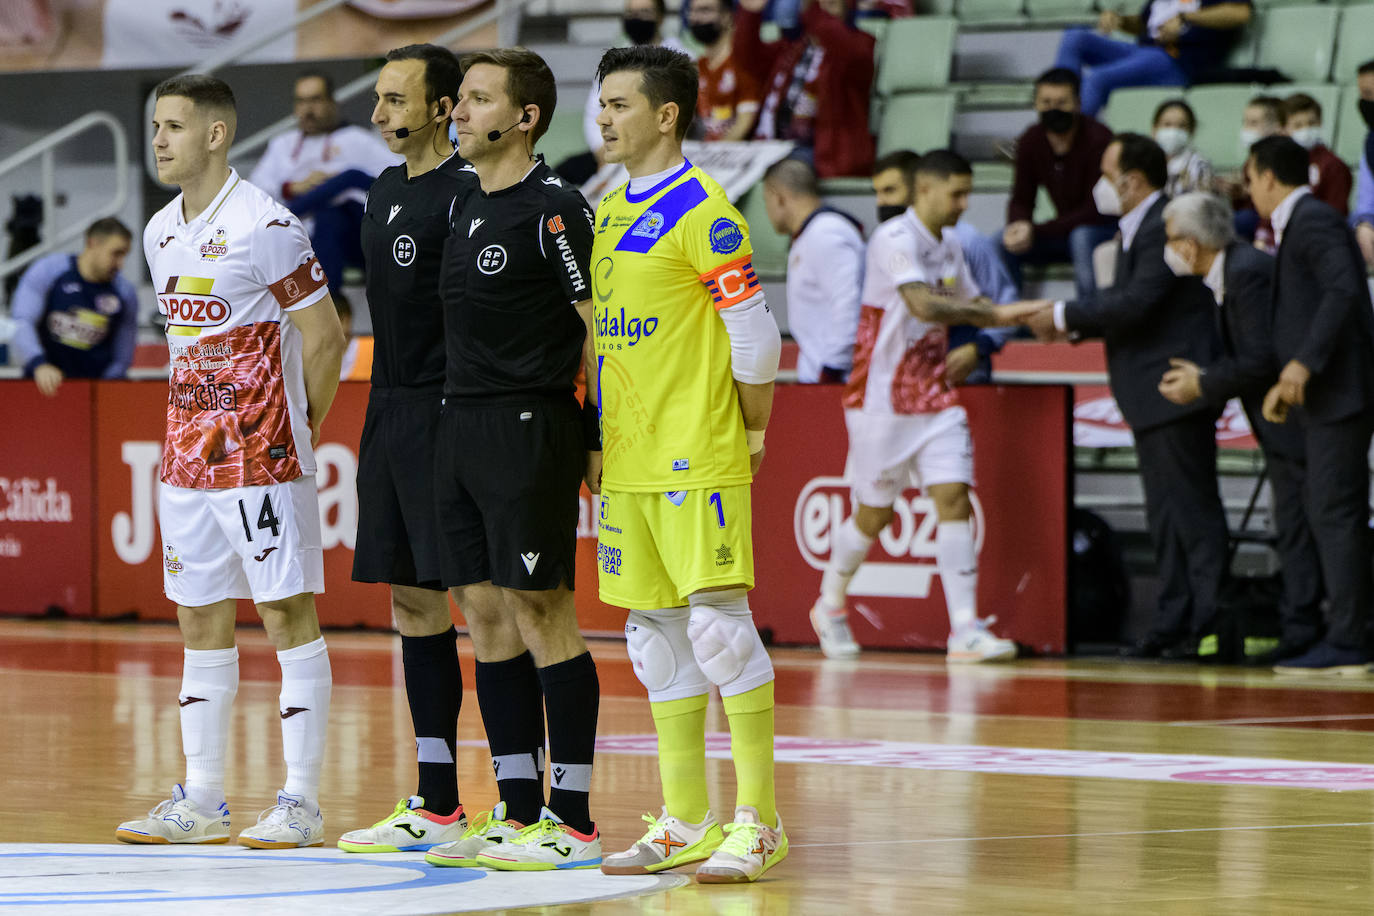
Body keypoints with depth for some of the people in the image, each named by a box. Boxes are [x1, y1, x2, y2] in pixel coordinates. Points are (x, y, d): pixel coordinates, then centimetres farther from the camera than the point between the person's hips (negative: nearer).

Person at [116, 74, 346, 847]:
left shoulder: (264, 226, -13)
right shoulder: (162, 233, 11)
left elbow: (325, 338, -10)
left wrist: (296, 431, -4)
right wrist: (193, 427, 15)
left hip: (263, 459, -8)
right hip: (190, 456, 8)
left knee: (288, 614, -4)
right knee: (201, 619, 10)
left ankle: (301, 801, -3)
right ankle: (202, 799, 15)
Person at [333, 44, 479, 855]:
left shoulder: (469, 193, -11)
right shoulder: (386, 193, 16)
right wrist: (383, 414, 20)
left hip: (448, 415, -9)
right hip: (391, 414, 9)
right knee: (411, 603, 10)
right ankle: (437, 802, 16)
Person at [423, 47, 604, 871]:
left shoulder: (553, 207, -11)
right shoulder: (466, 210, 15)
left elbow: (601, 328, -11)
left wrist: (599, 440, -12)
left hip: (530, 428, -9)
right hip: (461, 428, 9)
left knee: (543, 618, -6)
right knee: (488, 618, 9)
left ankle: (573, 821, -3)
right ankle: (519, 812, 14)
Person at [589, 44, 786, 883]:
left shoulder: (700, 209, -11)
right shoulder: (608, 213, 14)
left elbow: (755, 332, -11)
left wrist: (753, 432, -4)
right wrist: (605, 435, 16)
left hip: (698, 462, -8)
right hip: (627, 463, 8)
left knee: (718, 619, -8)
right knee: (656, 634, 9)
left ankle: (758, 822, -4)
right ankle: (686, 823, 15)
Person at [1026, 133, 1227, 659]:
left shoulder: (1165, 227, -15)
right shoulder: (1139, 229, 17)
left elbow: (1138, 302, -23)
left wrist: (1065, 316, -15)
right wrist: (1073, 325, 5)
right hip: (1153, 398, 11)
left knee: (1192, 508, -9)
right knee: (1165, 515, 11)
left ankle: (1209, 625, -8)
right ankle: (1174, 624, 15)